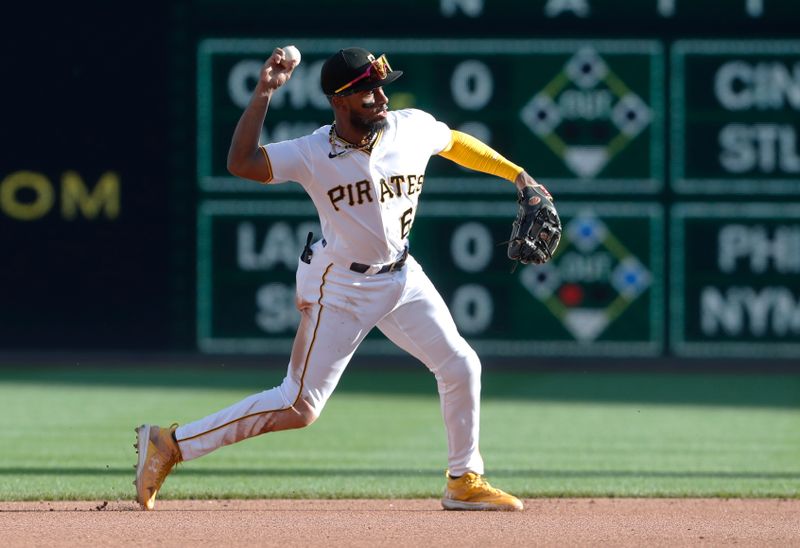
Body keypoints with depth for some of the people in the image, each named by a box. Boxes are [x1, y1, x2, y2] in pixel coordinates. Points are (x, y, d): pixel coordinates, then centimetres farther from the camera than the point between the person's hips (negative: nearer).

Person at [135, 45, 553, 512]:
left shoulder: (413, 128, -9)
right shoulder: (314, 154, -22)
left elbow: (456, 143, 13)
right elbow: (241, 164, -32)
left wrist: (516, 174, 14)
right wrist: (264, 93, -35)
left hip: (401, 276, 6)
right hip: (339, 286, -6)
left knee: (461, 366, 4)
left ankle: (465, 483, 21)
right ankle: (170, 444, -1)